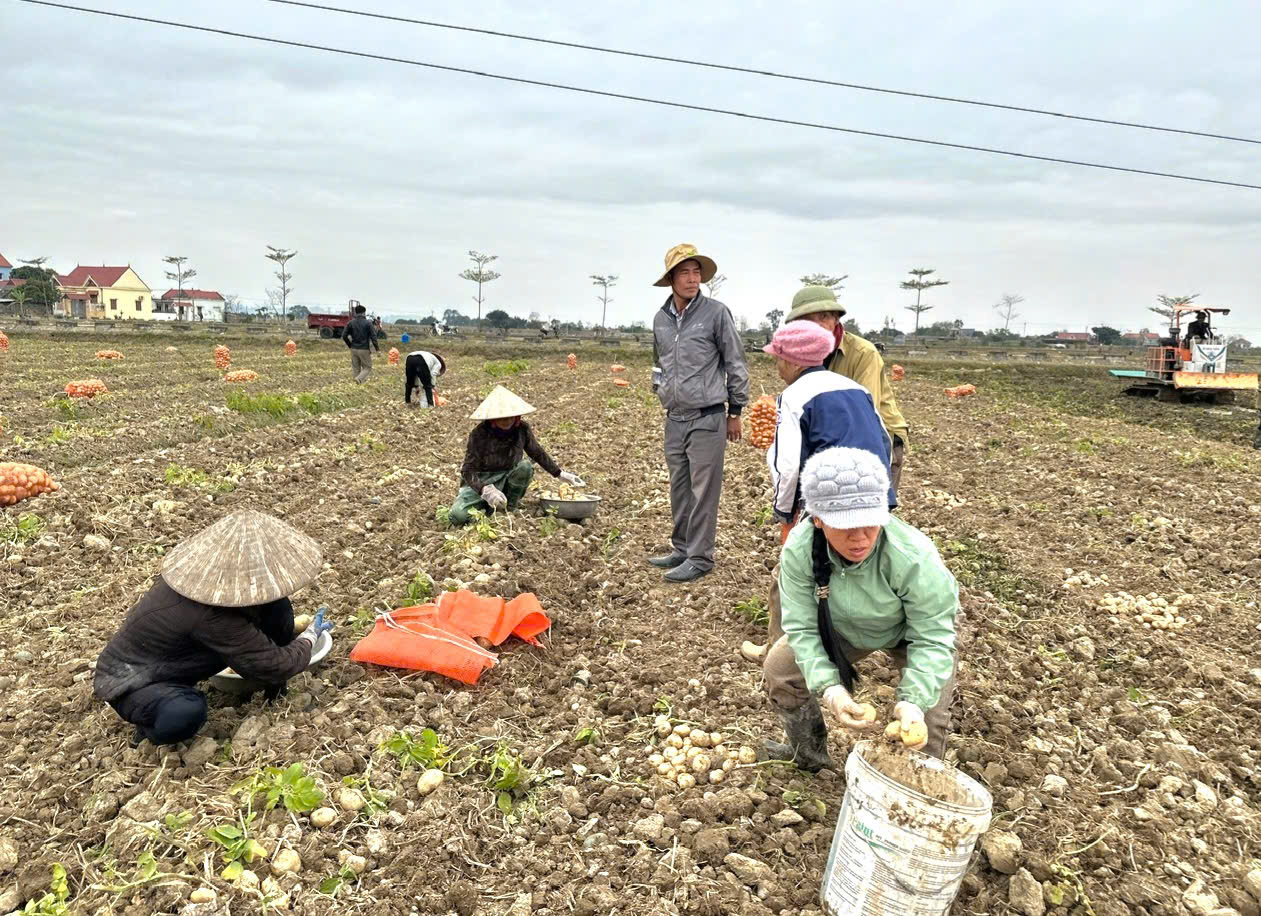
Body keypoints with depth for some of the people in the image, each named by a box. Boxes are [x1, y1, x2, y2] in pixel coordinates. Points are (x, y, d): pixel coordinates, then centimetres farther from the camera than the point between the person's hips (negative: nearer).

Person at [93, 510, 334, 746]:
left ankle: (277, 695, 11)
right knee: (186, 714, -45)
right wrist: (310, 637, -9)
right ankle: (152, 724, -9)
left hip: (169, 657, 8)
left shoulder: (198, 568, -13)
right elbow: (274, 666, -28)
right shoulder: (212, 617, -38)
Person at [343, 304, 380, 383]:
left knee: (355, 369, 13)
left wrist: (350, 345, 14)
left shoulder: (351, 323, 2)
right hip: (364, 350, -4)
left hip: (354, 349, 4)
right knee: (367, 368, 5)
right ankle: (359, 379, -20)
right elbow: (373, 337, -12)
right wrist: (377, 349, -4)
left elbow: (344, 336, 1)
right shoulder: (368, 323, -8)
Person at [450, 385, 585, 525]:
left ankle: (509, 508, -8)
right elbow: (468, 471, -25)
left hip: (507, 479, 4)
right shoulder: (479, 434, -23)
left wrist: (560, 474, 5)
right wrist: (486, 490, -43)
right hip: (480, 481, -3)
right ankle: (486, 505, 5)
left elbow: (538, 453, 6)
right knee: (458, 515, -28)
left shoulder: (522, 429, -12)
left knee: (525, 466, -28)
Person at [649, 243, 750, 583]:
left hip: (707, 418, -6)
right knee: (679, 489, 13)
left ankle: (699, 558, 5)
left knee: (703, 491, -3)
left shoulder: (716, 313, -6)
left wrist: (735, 411, 0)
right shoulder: (660, 318, 9)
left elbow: (736, 364, -1)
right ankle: (681, 549, 26)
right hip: (674, 418, 6)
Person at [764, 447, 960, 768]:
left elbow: (932, 637, -34)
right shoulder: (799, 549, -35)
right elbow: (802, 628, -28)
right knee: (779, 668, -2)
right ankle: (808, 753, 24)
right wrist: (829, 688, -43)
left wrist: (913, 700, -49)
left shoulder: (913, 557, -43)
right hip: (844, 627, 3)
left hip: (915, 626, -3)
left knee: (929, 709, -19)